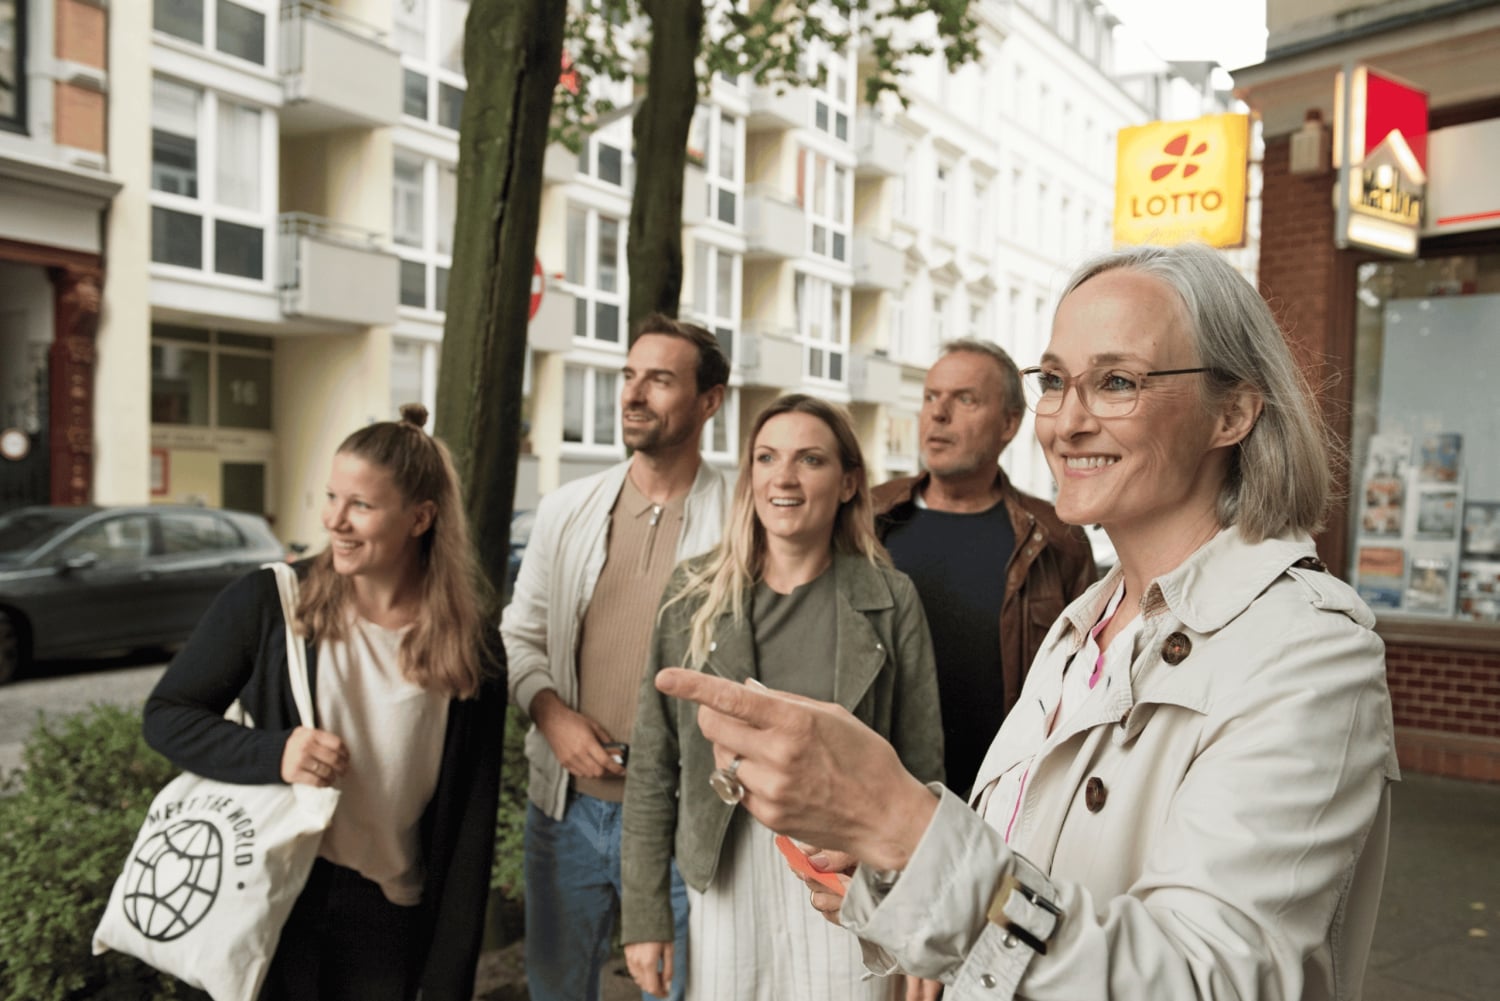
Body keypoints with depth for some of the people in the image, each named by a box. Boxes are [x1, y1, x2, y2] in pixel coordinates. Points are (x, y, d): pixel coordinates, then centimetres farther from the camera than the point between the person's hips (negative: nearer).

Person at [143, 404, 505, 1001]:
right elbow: (166, 715, -1)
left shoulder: (473, 654, -8)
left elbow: (471, 830, -3)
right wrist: (272, 753, -21)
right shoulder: (269, 603, -11)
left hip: (390, 921, 1)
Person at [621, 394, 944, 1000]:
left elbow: (921, 768, -2)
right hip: (724, 879, 1)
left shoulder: (890, 599, -6)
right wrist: (643, 916, 0)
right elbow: (654, 766, 0)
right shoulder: (695, 594, -3)